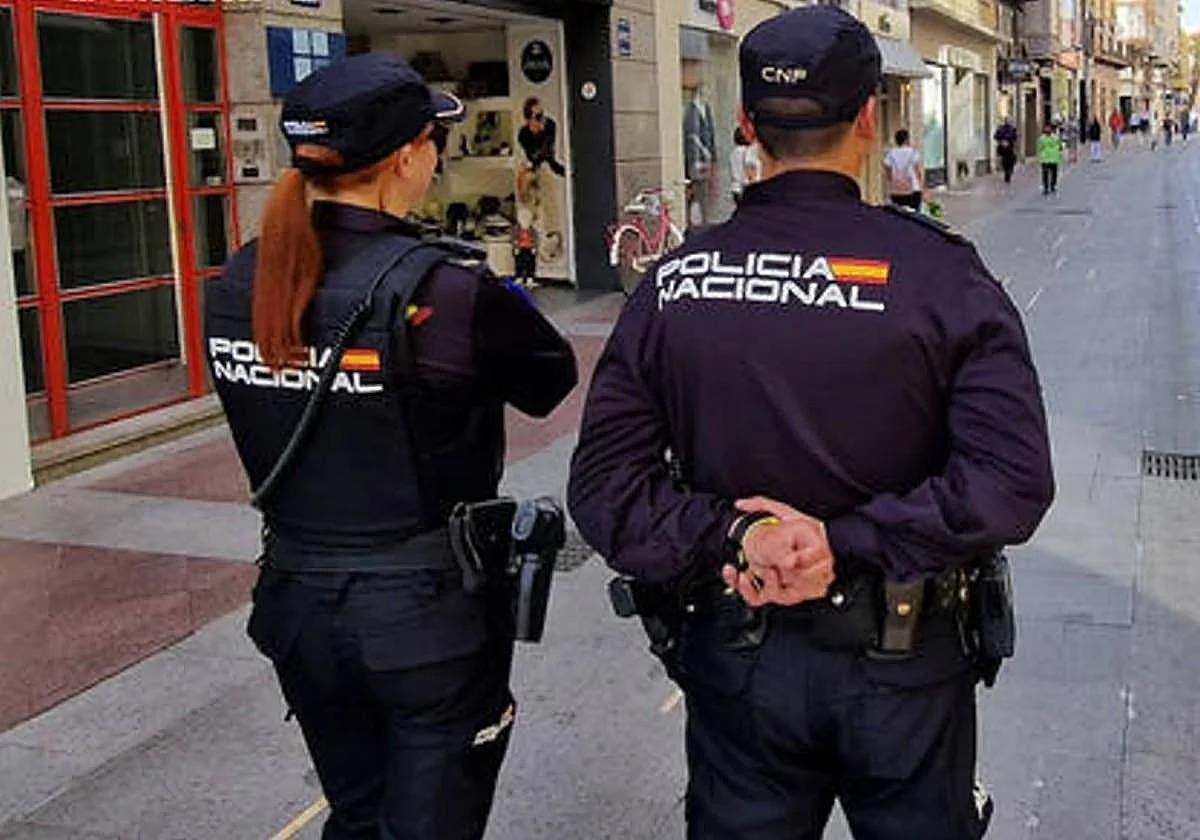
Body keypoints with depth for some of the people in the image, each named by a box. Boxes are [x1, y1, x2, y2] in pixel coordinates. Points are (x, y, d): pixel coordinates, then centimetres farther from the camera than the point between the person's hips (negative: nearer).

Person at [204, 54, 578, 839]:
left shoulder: (235, 289, -3)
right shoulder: (442, 288, -21)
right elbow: (552, 377, -6)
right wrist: (496, 299, 13)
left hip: (297, 604, 6)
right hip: (427, 611, -5)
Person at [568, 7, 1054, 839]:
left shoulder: (675, 282, -6)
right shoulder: (941, 273, -13)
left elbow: (604, 481, -9)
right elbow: (1013, 479, -22)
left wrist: (728, 536, -16)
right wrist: (852, 543, -20)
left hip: (736, 656, 2)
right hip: (903, 665, -1)